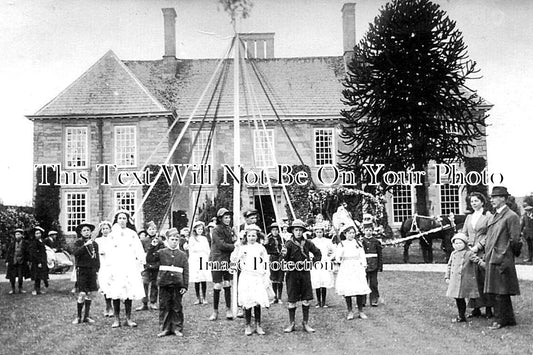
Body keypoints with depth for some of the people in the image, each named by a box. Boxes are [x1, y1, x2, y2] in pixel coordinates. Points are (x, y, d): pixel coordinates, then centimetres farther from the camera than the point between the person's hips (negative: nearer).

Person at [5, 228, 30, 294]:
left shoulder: (25, 243, 1)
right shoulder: (12, 242, 3)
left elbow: (28, 252, 4)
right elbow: (8, 252, 6)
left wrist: (27, 260, -2)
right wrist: (7, 261, 1)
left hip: (21, 262, 0)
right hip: (12, 261, 0)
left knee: (21, 276, 3)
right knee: (12, 276, -1)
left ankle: (20, 288, 17)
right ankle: (13, 289, 12)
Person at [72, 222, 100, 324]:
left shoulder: (94, 244, 12)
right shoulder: (78, 242, 2)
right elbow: (75, 253, -17)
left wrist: (97, 270, 10)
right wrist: (85, 245, -23)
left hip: (92, 270, 4)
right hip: (82, 270, -4)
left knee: (89, 294, 8)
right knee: (82, 294, -10)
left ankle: (86, 316, 15)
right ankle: (79, 317, 0)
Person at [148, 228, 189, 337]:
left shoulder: (182, 255, 6)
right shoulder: (161, 252, 5)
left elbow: (186, 271, 3)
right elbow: (149, 260, -5)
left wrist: (185, 286, -4)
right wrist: (152, 247, -11)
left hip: (177, 284, 0)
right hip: (164, 283, 0)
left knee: (177, 307, 6)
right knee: (164, 306, 5)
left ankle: (177, 328, 16)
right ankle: (165, 328, 13)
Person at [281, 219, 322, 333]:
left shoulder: (307, 243, 3)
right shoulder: (289, 243, -7)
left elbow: (318, 253, 16)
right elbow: (285, 259, -19)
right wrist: (284, 254, -40)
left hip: (305, 273, 3)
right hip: (292, 273, -3)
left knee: (306, 300, 6)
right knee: (292, 301, 3)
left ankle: (306, 323, 17)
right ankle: (291, 324, 14)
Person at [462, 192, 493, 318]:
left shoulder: (488, 216, -1)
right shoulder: (469, 217, 18)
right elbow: (464, 233, 16)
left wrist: (478, 246, -13)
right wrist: (468, 245, -1)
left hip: (483, 252, -5)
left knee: (485, 281, -3)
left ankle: (488, 309, 6)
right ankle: (476, 309, 10)